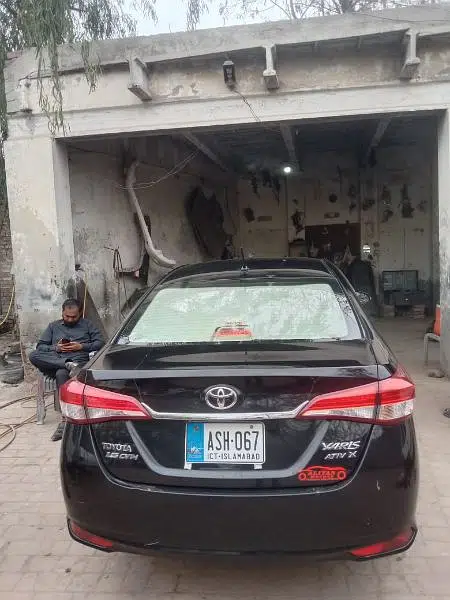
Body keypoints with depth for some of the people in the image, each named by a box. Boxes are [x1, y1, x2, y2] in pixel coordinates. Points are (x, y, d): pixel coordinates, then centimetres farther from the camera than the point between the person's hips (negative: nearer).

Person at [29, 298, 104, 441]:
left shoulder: (87, 325, 20)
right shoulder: (54, 326, 26)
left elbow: (100, 342, 8)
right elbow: (40, 346, 18)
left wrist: (81, 346, -5)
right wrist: (55, 348, -1)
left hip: (80, 362, -3)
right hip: (54, 363, 3)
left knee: (61, 373, -39)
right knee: (33, 356, -27)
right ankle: (69, 365, -35)